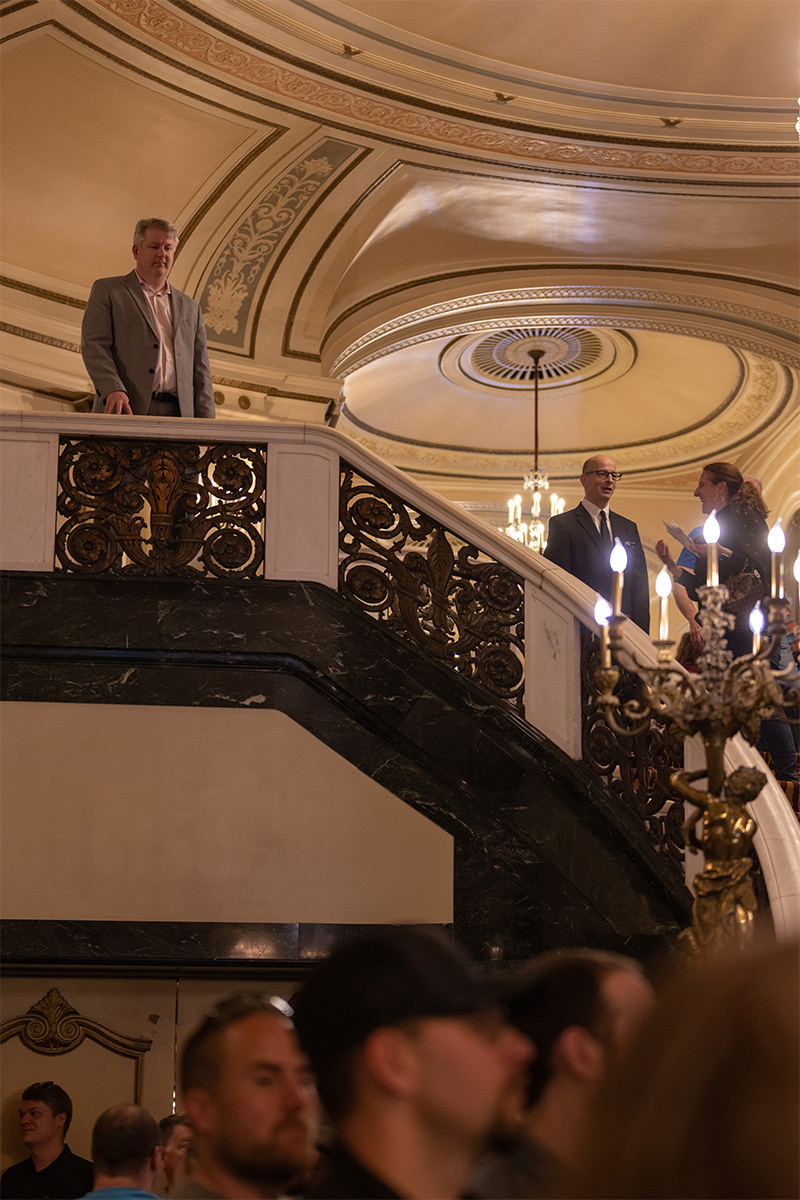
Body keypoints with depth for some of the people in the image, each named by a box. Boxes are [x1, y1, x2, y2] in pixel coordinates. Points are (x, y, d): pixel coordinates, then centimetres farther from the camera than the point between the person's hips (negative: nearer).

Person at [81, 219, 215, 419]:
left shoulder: (190, 308, 25)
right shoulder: (107, 291, 13)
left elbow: (200, 372, 20)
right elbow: (94, 346, 0)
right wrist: (113, 390, -18)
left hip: (176, 415, 3)